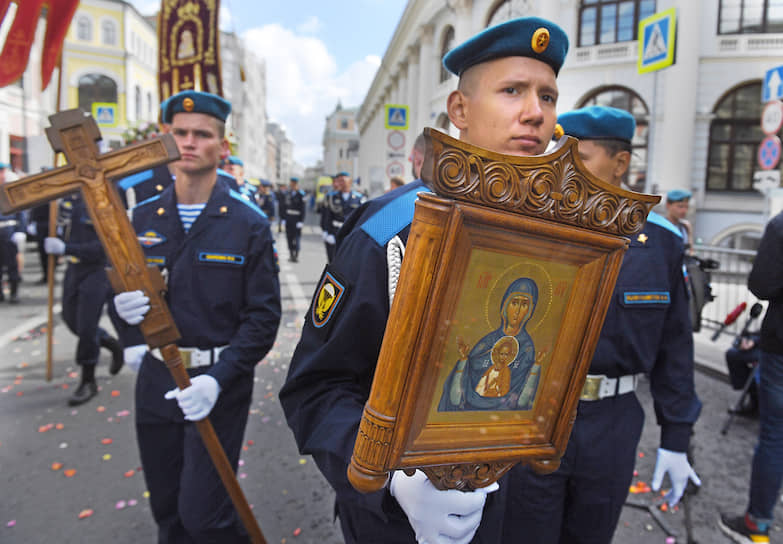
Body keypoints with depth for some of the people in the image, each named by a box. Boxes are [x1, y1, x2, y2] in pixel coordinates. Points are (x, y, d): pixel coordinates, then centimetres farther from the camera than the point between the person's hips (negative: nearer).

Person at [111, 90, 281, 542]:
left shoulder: (250, 224, -8)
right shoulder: (143, 218, 3)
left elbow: (264, 315, -9)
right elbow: (123, 290, 12)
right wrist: (124, 306, -13)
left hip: (219, 385, -4)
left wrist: (218, 378, -20)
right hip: (156, 380, 4)